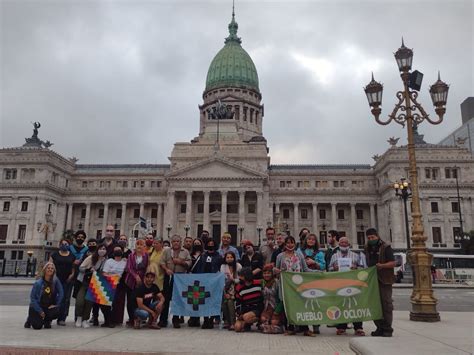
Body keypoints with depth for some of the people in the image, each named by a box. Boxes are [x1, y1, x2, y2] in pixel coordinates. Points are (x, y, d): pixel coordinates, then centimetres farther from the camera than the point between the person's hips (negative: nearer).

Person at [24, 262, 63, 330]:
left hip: (49, 307, 2)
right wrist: (40, 311, -14)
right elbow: (32, 298, -10)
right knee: (37, 326, -17)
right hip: (37, 307, -2)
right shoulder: (38, 283, -12)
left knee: (56, 312, -29)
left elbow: (60, 294, -2)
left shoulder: (56, 281, -8)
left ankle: (47, 321, 7)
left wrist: (56, 304, -9)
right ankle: (30, 319, 21)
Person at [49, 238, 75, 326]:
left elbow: (74, 266, 12)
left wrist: (72, 274, -3)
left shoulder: (72, 256, 11)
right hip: (57, 279, -1)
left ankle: (62, 319, 6)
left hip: (68, 280, 2)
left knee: (66, 299, 0)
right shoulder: (55, 255, 8)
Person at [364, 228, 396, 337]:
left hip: (384, 280, -6)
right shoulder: (367, 248, 15)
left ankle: (387, 329, 3)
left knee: (386, 303, -4)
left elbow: (393, 263, -9)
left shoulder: (385, 247, -4)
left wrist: (382, 265, -23)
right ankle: (380, 328, 17)